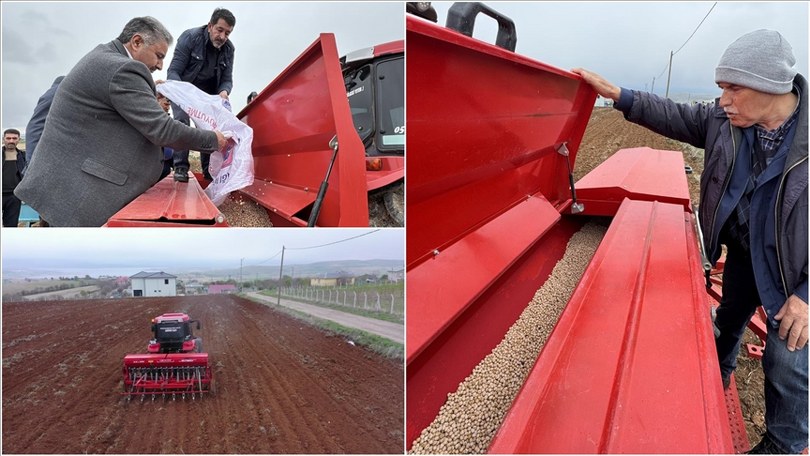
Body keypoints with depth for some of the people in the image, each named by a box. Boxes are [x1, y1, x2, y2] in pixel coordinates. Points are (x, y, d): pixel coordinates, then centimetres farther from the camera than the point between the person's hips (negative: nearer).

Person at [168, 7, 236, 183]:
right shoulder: (190, 37, -22)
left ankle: (209, 169, -1)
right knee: (182, 122, -21)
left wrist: (224, 92, -31)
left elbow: (227, 79, -6)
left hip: (207, 95, 4)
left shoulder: (229, 49, -10)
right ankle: (181, 168, -17)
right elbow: (173, 71, -23)